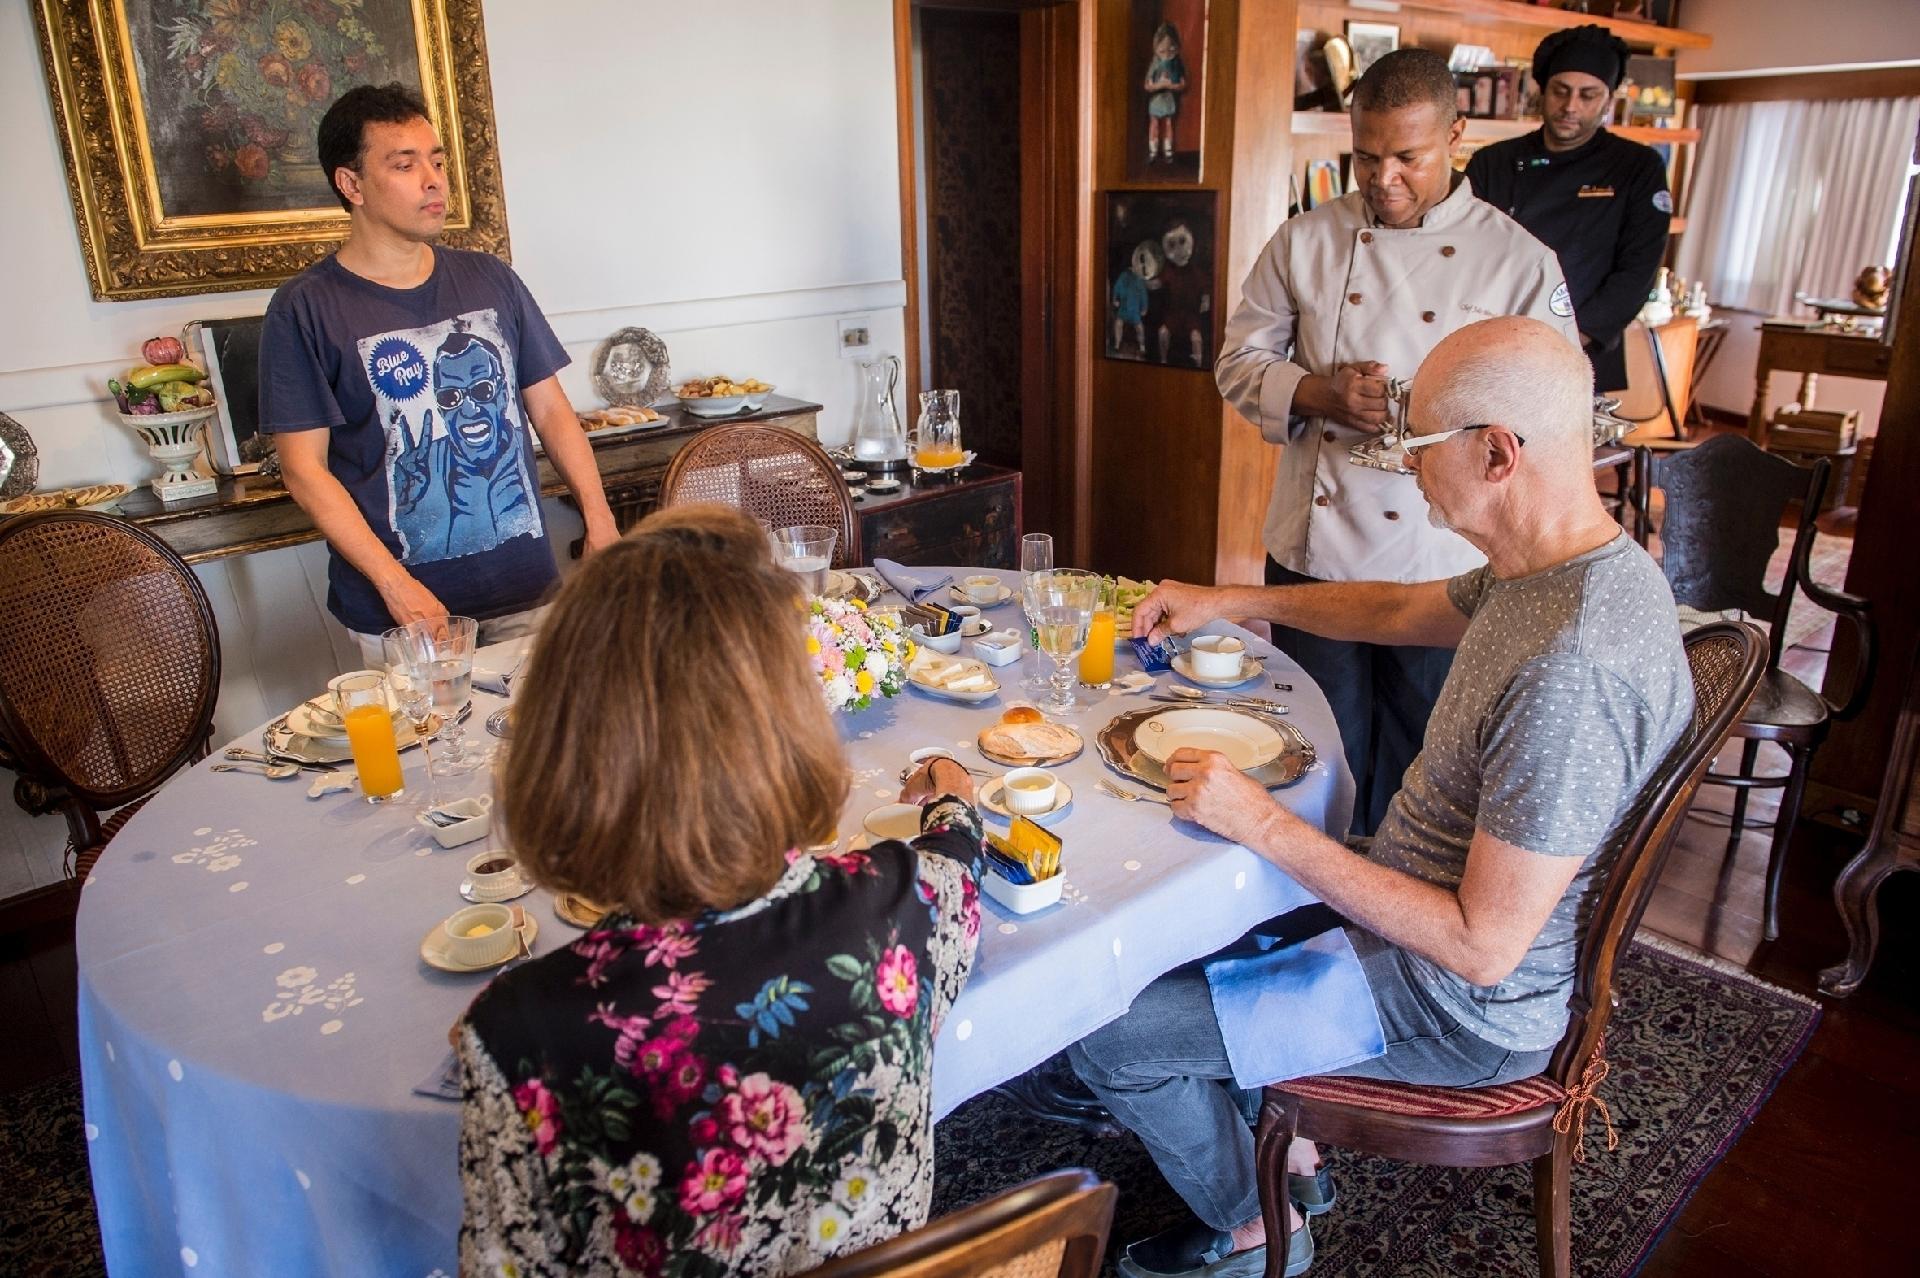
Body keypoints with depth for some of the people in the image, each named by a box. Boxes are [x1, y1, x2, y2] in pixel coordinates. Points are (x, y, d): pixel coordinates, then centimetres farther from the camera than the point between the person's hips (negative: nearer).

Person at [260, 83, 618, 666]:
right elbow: (305, 469, -7)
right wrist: (397, 586, -15)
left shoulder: (490, 280, 8)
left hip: (528, 591, 4)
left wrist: (600, 521, -3)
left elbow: (551, 409, 9)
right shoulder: (304, 309, -4)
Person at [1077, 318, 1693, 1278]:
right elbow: (1401, 610, 16)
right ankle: (1289, 1149, 34)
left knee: (1109, 1034, -6)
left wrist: (1266, 825, -28)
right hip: (1424, 912, 10)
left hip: (1462, 1010, -9)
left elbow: (1482, 947, -32)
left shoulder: (1571, 668, -36)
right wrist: (1229, 601, 15)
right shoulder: (1554, 567, -4)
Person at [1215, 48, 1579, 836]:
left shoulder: (1519, 261, -3)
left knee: (1420, 763, 11)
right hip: (1313, 547, 2)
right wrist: (1321, 394, -15)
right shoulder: (1304, 243, 3)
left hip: (1443, 562, -1)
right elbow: (1240, 363, 6)